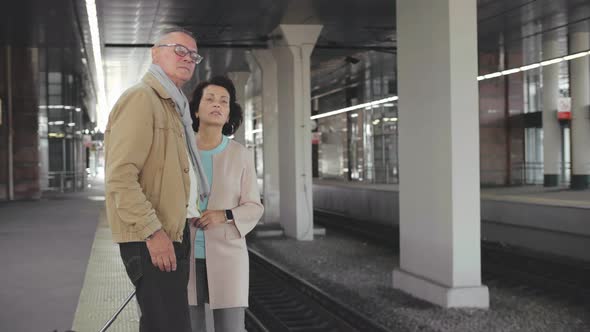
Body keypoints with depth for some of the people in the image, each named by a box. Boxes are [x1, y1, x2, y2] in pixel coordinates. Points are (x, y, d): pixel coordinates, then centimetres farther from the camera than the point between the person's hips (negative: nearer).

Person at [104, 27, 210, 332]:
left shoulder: (172, 106, 21)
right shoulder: (140, 98, -11)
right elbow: (120, 175, -20)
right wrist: (152, 231, -22)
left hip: (172, 232, 10)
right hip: (148, 238, -10)